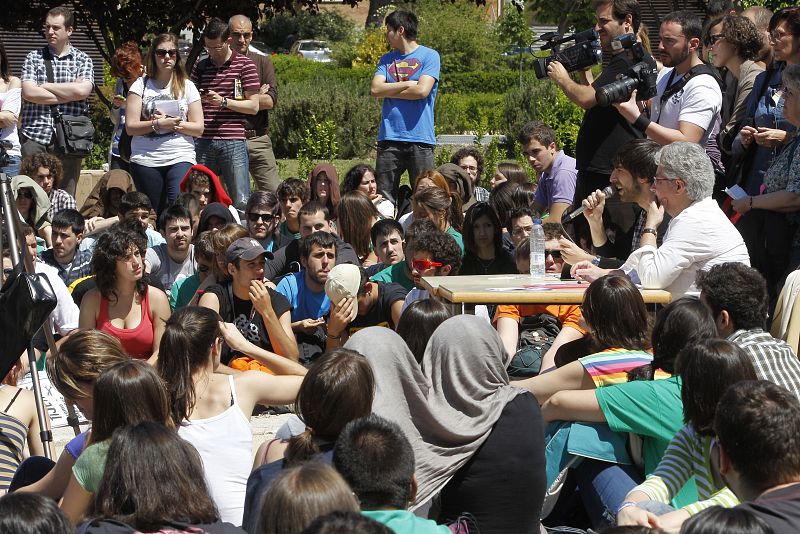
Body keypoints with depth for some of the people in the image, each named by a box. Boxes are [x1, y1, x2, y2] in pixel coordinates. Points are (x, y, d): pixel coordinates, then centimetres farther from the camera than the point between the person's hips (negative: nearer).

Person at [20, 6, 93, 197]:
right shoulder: (34, 57, 10)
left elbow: (82, 91, -10)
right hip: (34, 136, 0)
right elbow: (28, 92, -5)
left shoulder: (83, 60, 9)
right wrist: (69, 93, -7)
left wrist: (45, 86, -3)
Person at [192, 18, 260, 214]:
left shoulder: (245, 65, 2)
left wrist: (223, 102, -12)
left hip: (233, 141, -4)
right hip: (203, 141, 4)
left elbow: (254, 106, -1)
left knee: (240, 200, -4)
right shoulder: (200, 67, 14)